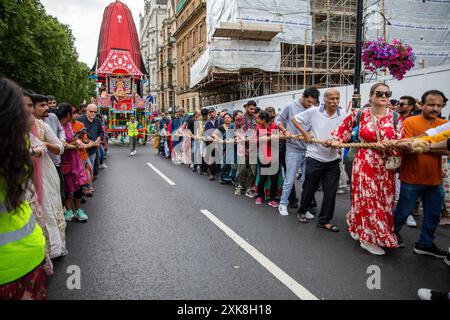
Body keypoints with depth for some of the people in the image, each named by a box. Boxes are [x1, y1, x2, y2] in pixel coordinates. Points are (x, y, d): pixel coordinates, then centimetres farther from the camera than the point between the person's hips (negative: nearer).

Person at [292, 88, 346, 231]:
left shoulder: (342, 115, -2)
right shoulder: (314, 111, -7)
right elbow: (294, 119, 3)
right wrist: (305, 133, -5)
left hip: (333, 159, 2)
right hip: (314, 157, -2)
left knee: (330, 192, 4)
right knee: (309, 188, 12)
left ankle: (324, 220, 19)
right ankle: (302, 212, 36)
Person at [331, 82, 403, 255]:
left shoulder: (395, 117, 1)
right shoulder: (359, 115, -3)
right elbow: (345, 126, 16)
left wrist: (387, 146, -20)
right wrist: (336, 140, 6)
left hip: (385, 167, 3)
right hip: (364, 164, -3)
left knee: (384, 201, 9)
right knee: (368, 199, -1)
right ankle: (369, 239, 12)